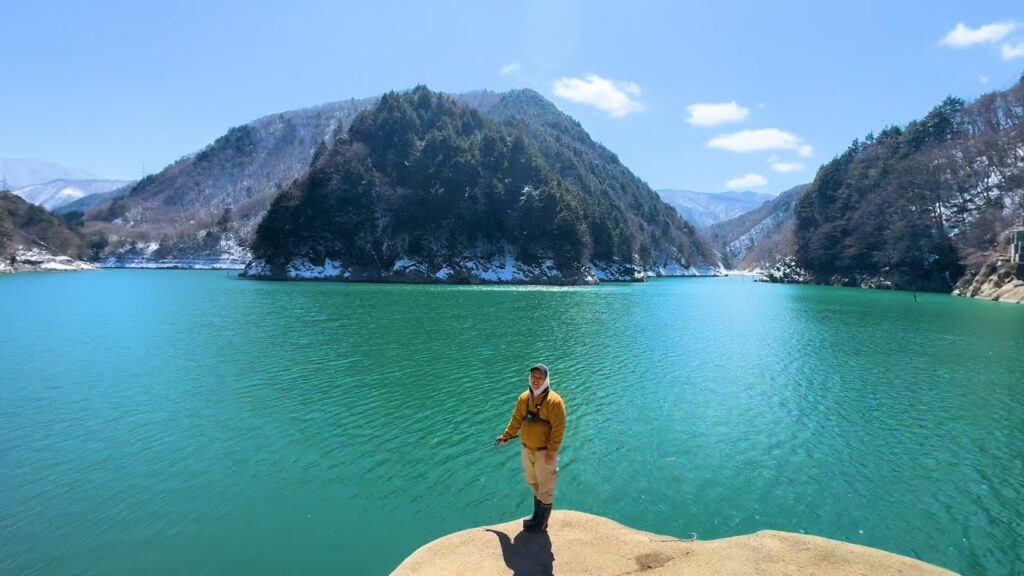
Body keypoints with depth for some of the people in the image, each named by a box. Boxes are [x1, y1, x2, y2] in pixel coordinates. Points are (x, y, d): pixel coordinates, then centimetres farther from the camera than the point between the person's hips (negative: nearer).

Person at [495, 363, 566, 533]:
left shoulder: (554, 400, -19)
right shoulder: (523, 398, 0)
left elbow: (558, 428, -20)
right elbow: (516, 420, 12)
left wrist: (551, 452, -21)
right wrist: (506, 436, 15)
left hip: (544, 451, -6)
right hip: (527, 449, 6)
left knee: (545, 488, 6)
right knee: (534, 484, 21)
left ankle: (541, 524, 20)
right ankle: (537, 516, 38)